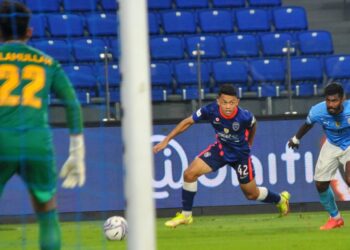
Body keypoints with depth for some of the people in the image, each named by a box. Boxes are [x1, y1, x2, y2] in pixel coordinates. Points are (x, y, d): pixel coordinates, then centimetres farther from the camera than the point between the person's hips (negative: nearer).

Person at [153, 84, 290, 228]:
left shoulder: (244, 116, -31)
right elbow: (188, 122, -12)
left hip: (241, 154, -2)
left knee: (252, 194, 11)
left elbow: (253, 126, -5)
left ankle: (280, 199, 43)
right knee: (190, 173, -15)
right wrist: (167, 140, -13)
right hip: (220, 148, 2)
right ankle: (186, 215, 1)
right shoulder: (210, 110, -27)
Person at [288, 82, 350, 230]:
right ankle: (335, 218, 27)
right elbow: (308, 124, 1)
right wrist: (296, 139, 16)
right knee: (320, 184, 3)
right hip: (331, 146, 4)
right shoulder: (317, 111, -24)